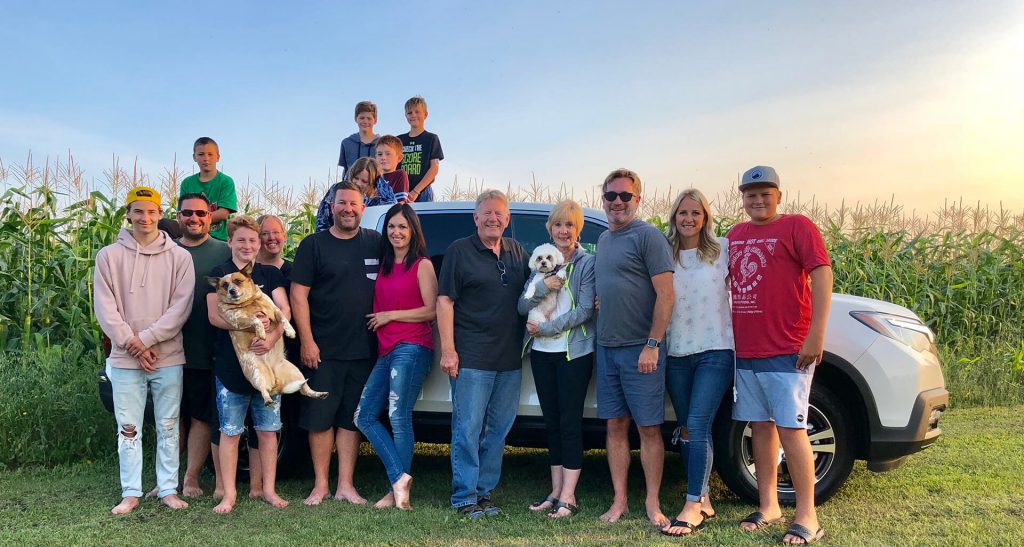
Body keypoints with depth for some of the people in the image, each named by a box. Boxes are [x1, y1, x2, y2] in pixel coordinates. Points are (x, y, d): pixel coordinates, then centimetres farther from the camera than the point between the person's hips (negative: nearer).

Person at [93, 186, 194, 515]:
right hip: (124, 359, 1)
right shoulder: (109, 256, 3)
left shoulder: (179, 257, 1)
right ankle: (131, 493, 16)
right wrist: (132, 344, -11)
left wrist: (146, 339, -13)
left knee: (168, 427, 8)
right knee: (128, 429, 7)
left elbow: (180, 307, -5)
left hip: (168, 357, 0)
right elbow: (105, 308, -2)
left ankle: (168, 490, 17)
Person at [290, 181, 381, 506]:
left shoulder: (375, 243, 9)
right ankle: (321, 485, 16)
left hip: (363, 350, 2)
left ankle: (346, 486, 15)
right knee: (320, 418, 4)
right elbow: (298, 295, -3)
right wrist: (307, 341, -9)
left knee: (351, 419, 8)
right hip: (322, 350, -2)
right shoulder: (314, 244, 1)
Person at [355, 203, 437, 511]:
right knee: (364, 416, 2)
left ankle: (398, 491, 2)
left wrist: (389, 315, -6)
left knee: (398, 417, -8)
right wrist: (375, 319, 7)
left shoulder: (422, 265, -2)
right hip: (386, 351, 8)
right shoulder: (384, 266, 19)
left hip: (411, 348, -8)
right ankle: (400, 478, 1)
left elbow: (431, 311, -8)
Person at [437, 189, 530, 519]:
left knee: (498, 430, 10)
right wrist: (447, 350, -12)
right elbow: (444, 301, -5)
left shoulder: (516, 251, 14)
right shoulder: (460, 251, -1)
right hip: (471, 359, -5)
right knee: (468, 430, -3)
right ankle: (464, 498, 5)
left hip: (510, 361, 6)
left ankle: (484, 492, 21)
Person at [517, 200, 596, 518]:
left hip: (575, 352, -5)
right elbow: (522, 307, 4)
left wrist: (547, 328, -12)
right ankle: (556, 491, 17)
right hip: (542, 352, 5)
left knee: (570, 422, -4)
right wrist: (542, 287, -14)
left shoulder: (587, 263, -4)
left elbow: (584, 310, -12)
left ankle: (568, 497, 1)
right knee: (552, 422, 9)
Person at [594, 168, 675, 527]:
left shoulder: (648, 236, -7)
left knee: (648, 428, 0)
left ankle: (652, 504, 10)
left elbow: (666, 295, -13)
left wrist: (652, 345, -18)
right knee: (615, 426, 9)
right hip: (606, 348, 7)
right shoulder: (603, 240, 16)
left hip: (640, 349, -7)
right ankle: (619, 501, 16)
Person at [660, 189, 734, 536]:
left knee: (697, 426, -12)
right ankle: (703, 501, 20)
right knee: (685, 430, 8)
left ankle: (692, 507, -7)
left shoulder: (722, 249, 1)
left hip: (715, 351, -4)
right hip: (676, 354, 4)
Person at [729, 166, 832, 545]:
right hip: (746, 351, 6)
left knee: (790, 428, -6)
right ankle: (768, 507, 22)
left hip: (788, 350, -6)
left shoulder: (797, 226, -5)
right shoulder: (736, 234, 13)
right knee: (761, 426, 11)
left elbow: (822, 275, -12)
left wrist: (816, 335, -18)